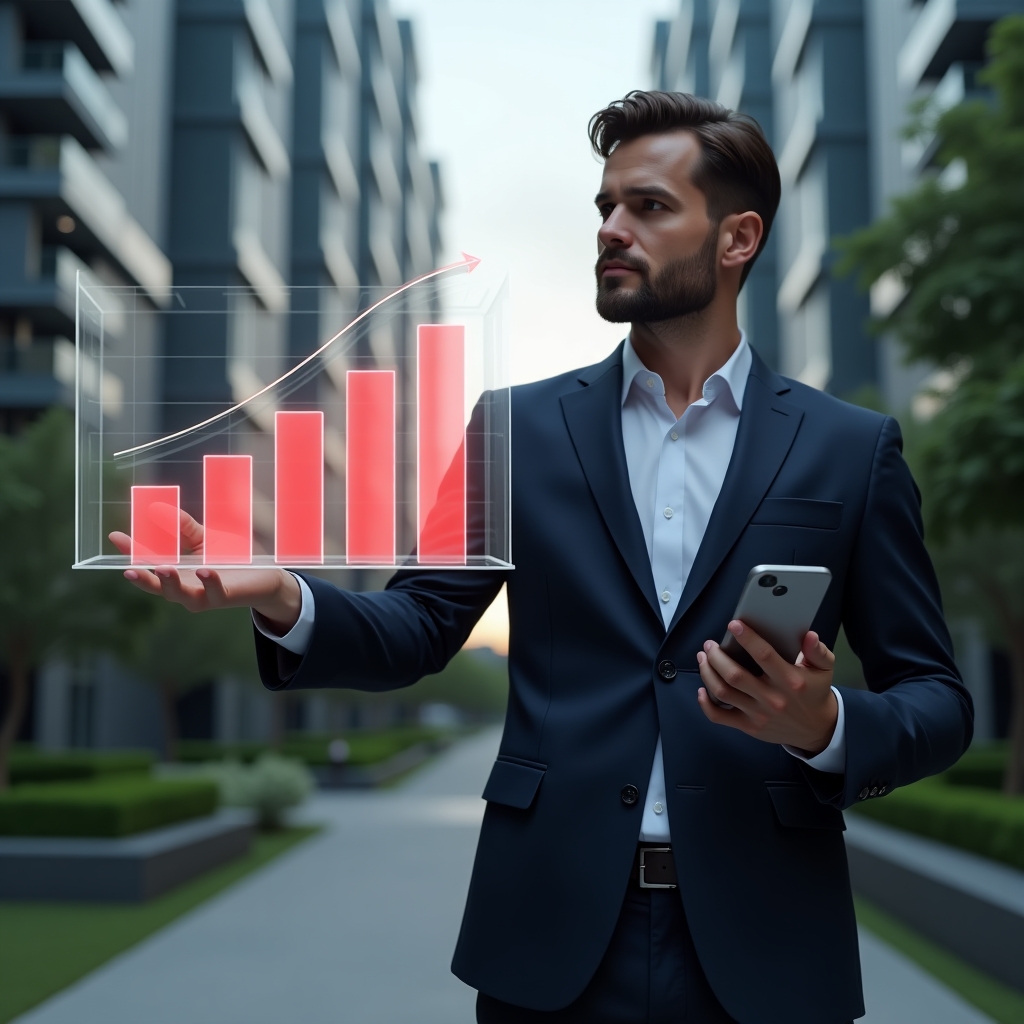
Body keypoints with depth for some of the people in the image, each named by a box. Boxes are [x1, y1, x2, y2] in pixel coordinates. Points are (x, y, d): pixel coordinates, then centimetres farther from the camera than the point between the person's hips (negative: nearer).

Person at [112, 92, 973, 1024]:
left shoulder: (851, 448, 0)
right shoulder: (523, 427, 5)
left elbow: (938, 702, 2)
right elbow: (419, 626, 3)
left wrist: (827, 727, -19)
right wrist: (283, 598, -16)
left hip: (760, 947, -1)